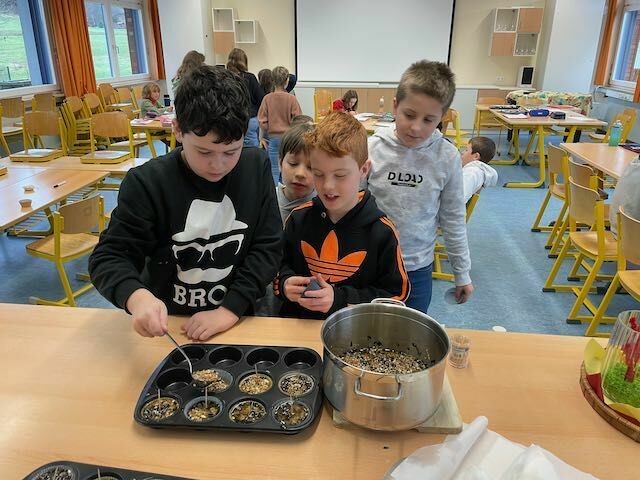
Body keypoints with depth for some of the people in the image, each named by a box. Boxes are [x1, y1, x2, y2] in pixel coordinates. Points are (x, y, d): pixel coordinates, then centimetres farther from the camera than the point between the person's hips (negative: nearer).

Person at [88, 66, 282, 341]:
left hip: (237, 319, 0)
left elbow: (268, 247, -4)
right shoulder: (147, 183, -10)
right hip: (168, 323, 0)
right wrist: (137, 297, -28)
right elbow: (109, 257, -7)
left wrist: (230, 310, -14)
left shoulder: (257, 168, -4)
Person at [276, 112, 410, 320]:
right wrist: (285, 283, -6)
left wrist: (340, 300, -14)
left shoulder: (381, 231, -7)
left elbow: (396, 295, -4)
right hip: (296, 324, 0)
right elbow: (281, 265, 16)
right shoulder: (298, 218, 3)